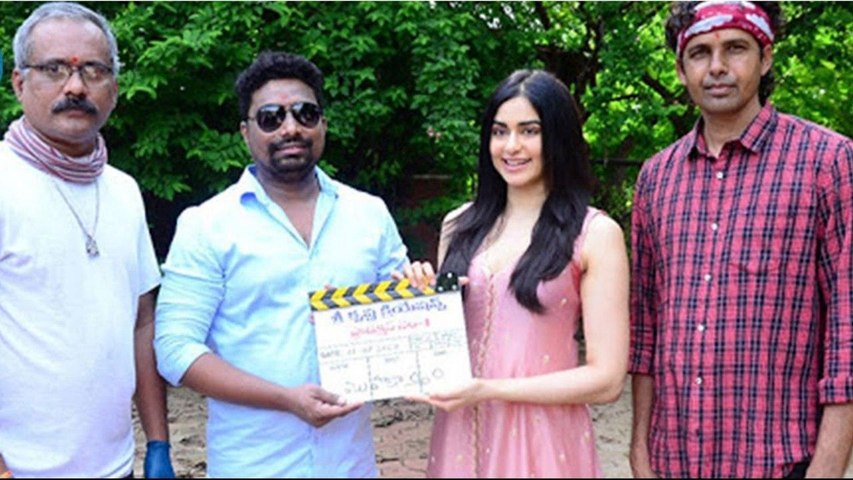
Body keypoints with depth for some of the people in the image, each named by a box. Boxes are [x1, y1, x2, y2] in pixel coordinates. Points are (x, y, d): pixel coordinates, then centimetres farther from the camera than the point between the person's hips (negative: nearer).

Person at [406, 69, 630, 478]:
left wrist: (488, 390, -17)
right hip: (460, 435, 4)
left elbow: (607, 379, -11)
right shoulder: (460, 226, 4)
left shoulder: (595, 234, -8)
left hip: (542, 442, -4)